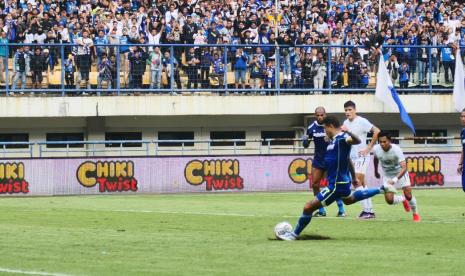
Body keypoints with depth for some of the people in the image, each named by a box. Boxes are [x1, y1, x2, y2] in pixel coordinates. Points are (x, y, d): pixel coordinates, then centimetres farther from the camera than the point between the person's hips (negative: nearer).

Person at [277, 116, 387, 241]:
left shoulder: (341, 138, -21)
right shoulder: (335, 140, 9)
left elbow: (357, 141, -42)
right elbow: (347, 159, 22)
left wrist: (348, 132, -62)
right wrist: (353, 177, 33)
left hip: (336, 185, -11)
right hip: (342, 180, 11)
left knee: (308, 207, -9)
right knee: (348, 200, 41)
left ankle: (294, 234, 5)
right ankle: (381, 189, 44)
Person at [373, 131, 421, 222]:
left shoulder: (396, 150, -34)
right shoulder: (376, 149, -21)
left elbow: (404, 167, -42)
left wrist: (395, 180, -56)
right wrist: (376, 171, 20)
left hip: (400, 172, -3)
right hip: (387, 175, 3)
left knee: (408, 195, -13)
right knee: (389, 200, -9)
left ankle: (415, 214, 18)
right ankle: (403, 199, 28)